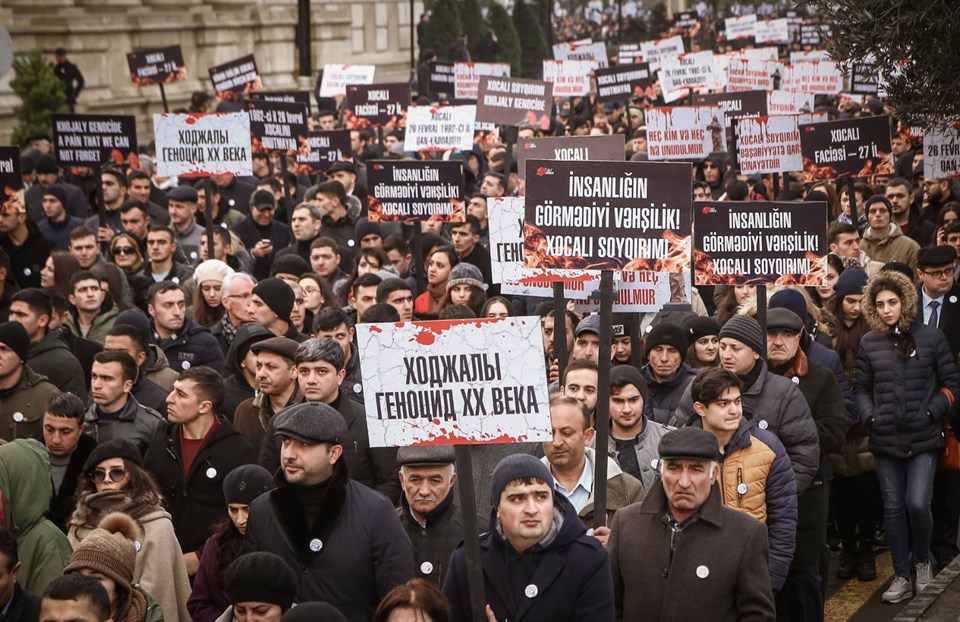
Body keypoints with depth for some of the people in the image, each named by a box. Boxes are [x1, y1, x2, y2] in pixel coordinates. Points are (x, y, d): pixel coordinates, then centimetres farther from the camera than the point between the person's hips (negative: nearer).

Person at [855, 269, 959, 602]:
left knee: (917, 503, -14)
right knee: (893, 508, 6)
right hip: (886, 439, 3)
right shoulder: (869, 343, 5)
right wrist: (869, 416, -3)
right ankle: (902, 577, 17)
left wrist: (932, 412, -10)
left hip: (923, 438, -2)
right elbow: (861, 387, 13)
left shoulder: (931, 338, -1)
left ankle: (922, 560, 14)